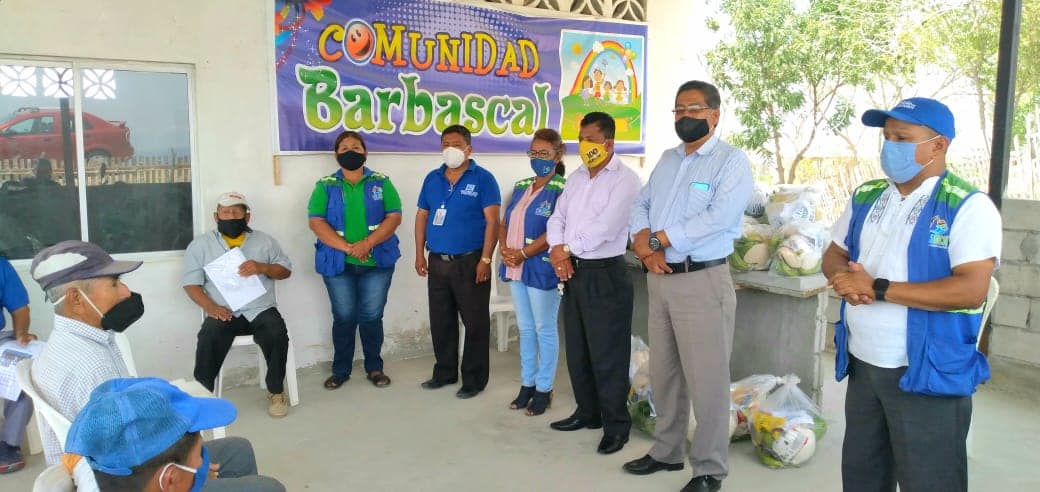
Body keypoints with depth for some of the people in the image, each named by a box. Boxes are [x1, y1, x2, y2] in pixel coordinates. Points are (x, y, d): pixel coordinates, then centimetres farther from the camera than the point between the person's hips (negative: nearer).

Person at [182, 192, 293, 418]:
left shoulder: (264, 241, 14)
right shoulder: (200, 245, 10)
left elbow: (286, 270, 12)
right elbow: (191, 283, 4)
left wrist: (262, 267, -10)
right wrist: (210, 307, -14)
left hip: (261, 310, 1)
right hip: (223, 313, 0)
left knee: (277, 335, -29)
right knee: (208, 340, -31)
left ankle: (276, 390, -8)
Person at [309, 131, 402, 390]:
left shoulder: (381, 183, 4)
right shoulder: (325, 186, 4)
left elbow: (394, 217, -5)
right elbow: (316, 222, -6)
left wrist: (367, 243, -18)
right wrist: (347, 247, -17)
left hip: (376, 262, 0)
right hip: (338, 263, 0)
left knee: (372, 317, 5)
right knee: (344, 318, 7)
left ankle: (374, 368, 20)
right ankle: (340, 370, 21)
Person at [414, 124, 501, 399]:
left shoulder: (483, 179, -6)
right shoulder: (432, 179, 10)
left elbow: (492, 221, -11)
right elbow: (422, 216, 13)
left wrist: (485, 259, -16)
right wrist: (420, 254, 7)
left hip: (470, 262, -5)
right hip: (437, 262, 5)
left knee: (475, 322, 3)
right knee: (440, 321, 14)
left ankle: (474, 379, 15)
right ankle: (445, 372, 30)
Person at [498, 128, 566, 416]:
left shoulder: (561, 189, -9)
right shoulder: (520, 187, 13)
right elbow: (504, 222, 14)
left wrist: (523, 253, -17)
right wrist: (505, 249, -5)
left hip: (542, 269, -7)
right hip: (516, 268, 7)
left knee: (545, 329, 4)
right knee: (525, 328, 15)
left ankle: (544, 389, 15)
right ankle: (527, 383, 26)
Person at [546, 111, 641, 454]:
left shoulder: (625, 180, -11)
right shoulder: (576, 178, 14)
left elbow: (604, 228, -21)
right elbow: (557, 218, 10)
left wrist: (567, 250, -13)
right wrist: (557, 250, -9)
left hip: (605, 275, -8)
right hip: (574, 273, 8)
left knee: (607, 355, -1)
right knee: (577, 349, 16)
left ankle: (616, 425, 12)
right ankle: (587, 412, 31)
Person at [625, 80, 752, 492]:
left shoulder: (732, 160, -6)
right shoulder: (667, 159, 16)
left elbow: (719, 218, -20)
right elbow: (641, 206, 11)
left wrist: (658, 239, -13)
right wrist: (645, 248, -9)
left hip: (702, 281, -7)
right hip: (658, 279, 7)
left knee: (706, 380, 1)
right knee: (663, 373, 16)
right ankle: (667, 451, 31)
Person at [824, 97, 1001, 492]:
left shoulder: (969, 207, -13)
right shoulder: (866, 196, 8)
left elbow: (972, 290, -22)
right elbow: (833, 255, 14)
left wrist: (878, 288, -23)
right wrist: (846, 277, -10)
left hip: (928, 373, -6)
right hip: (862, 365, 6)